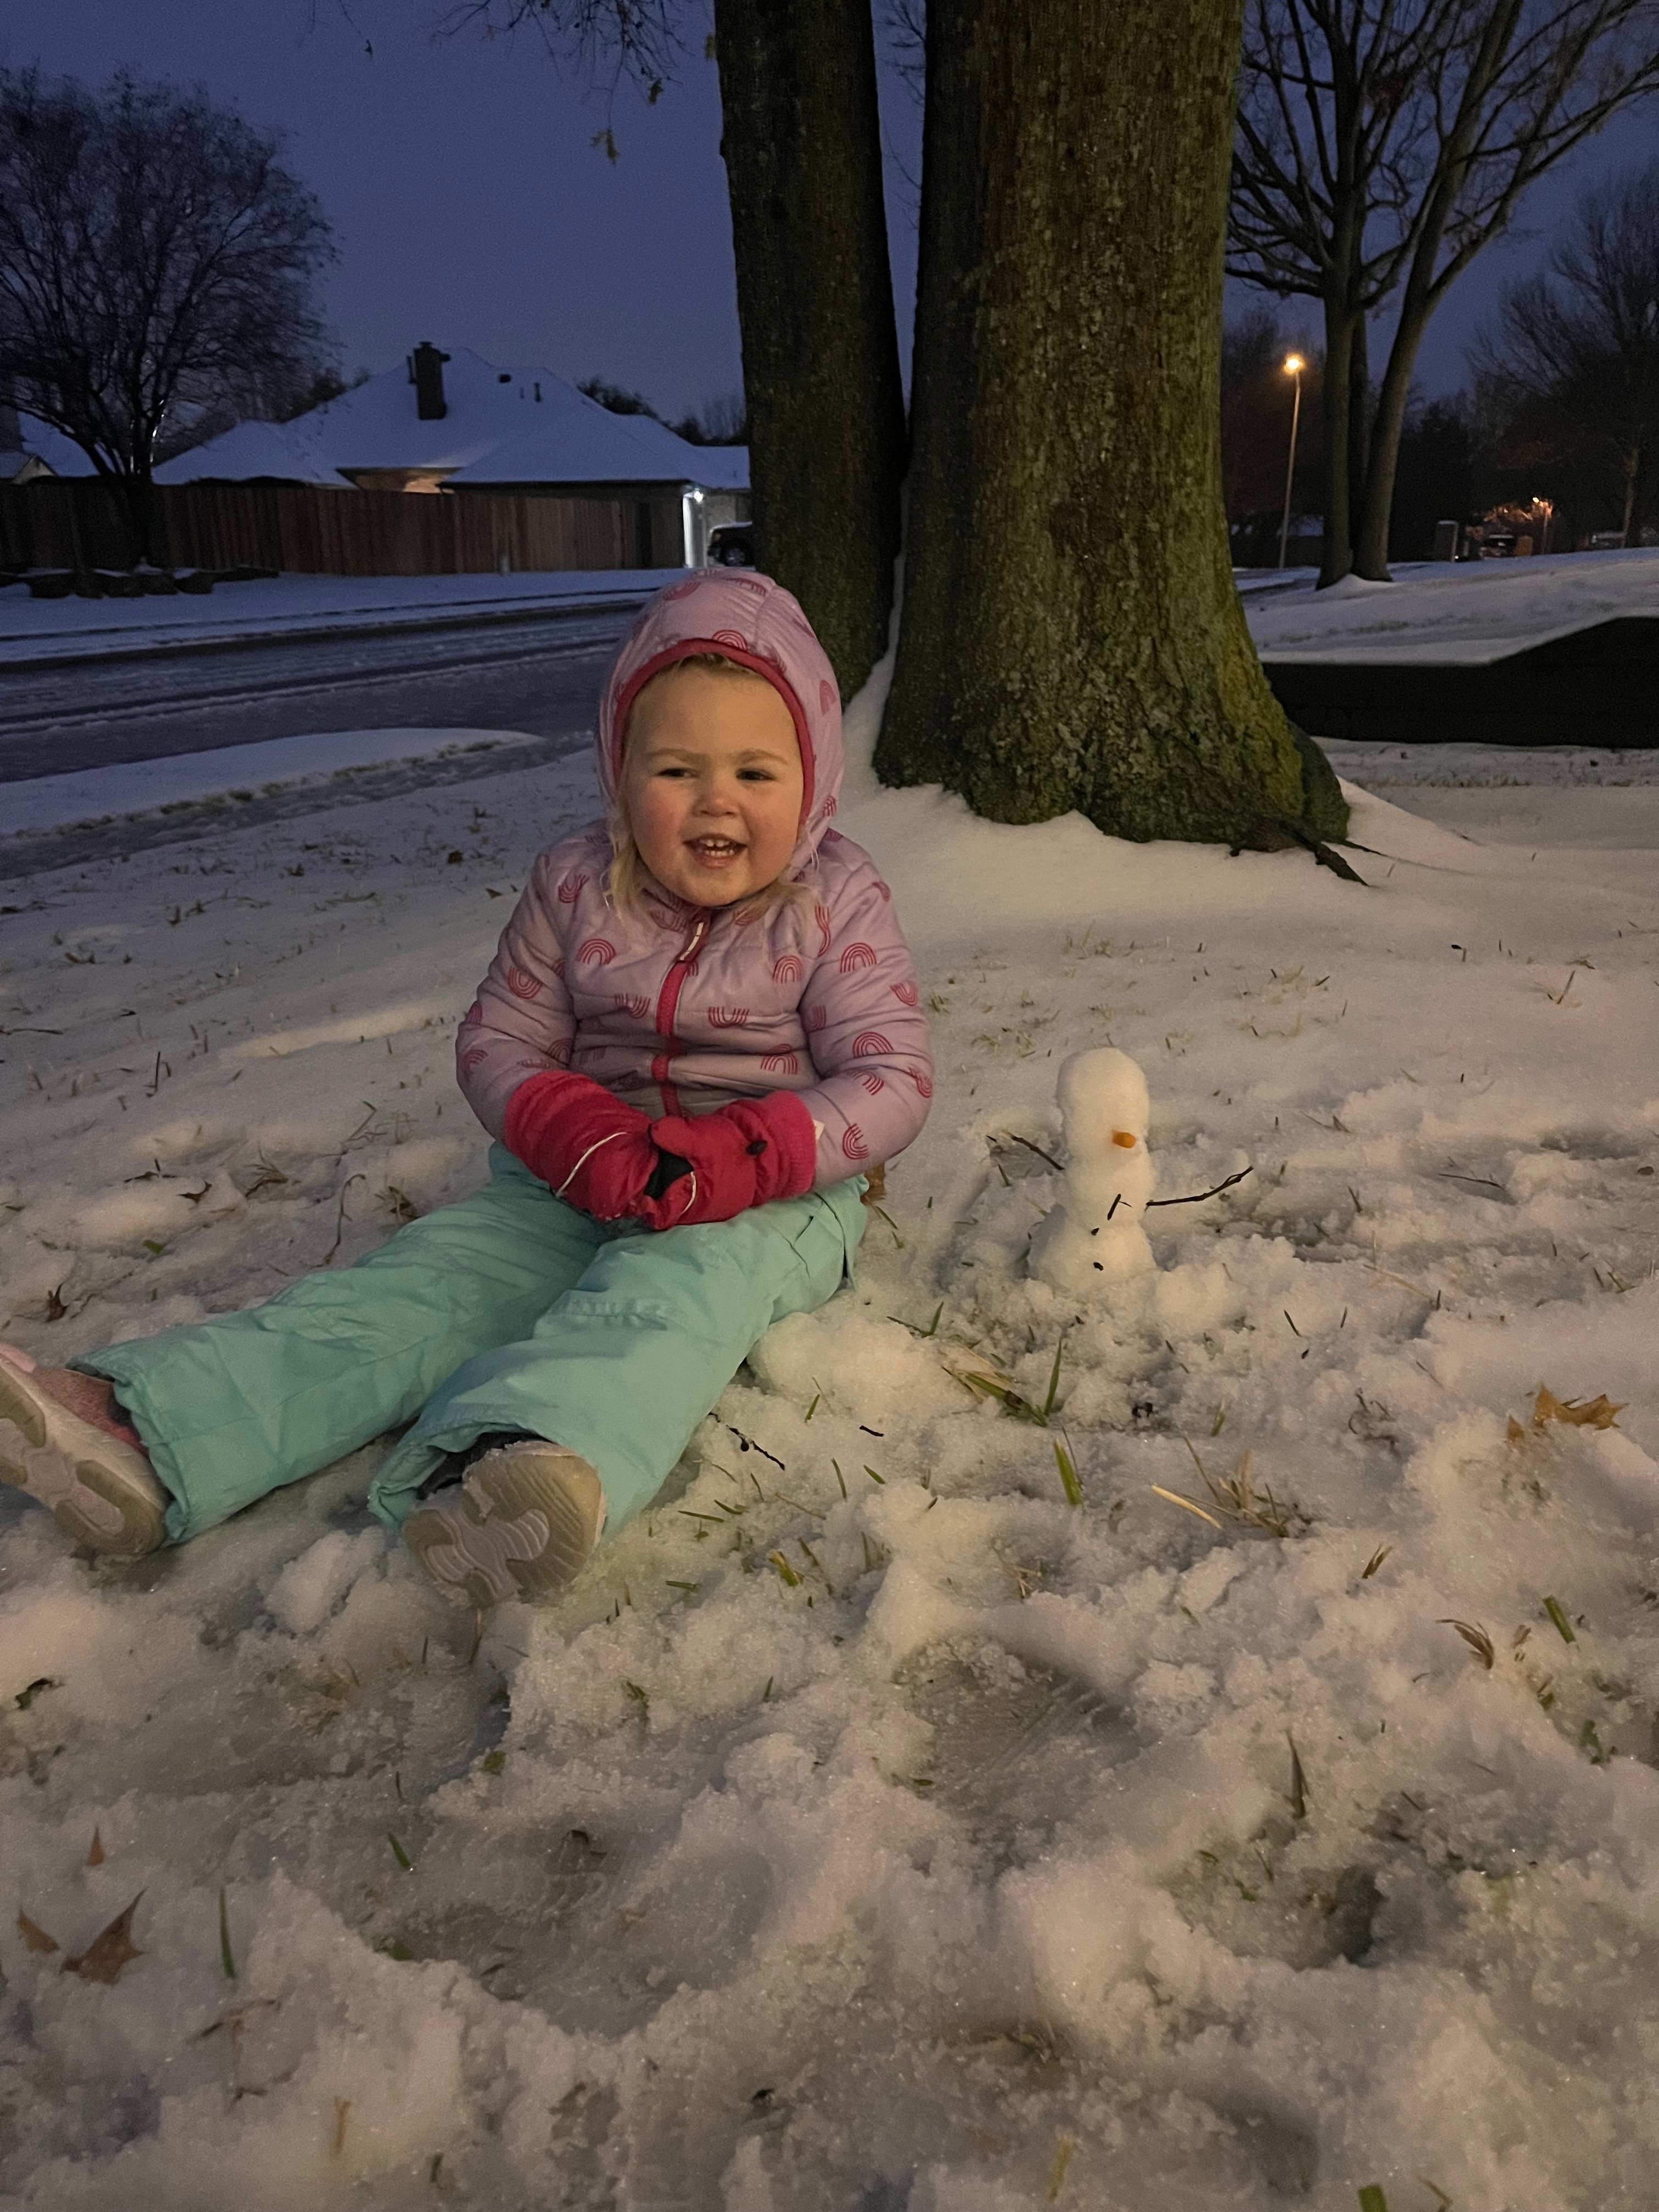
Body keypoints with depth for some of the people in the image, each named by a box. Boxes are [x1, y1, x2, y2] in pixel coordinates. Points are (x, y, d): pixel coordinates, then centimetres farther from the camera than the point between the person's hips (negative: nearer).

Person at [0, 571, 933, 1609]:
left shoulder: (839, 902, -5)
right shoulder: (577, 885, 3)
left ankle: (552, 1456, -68)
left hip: (772, 1191, -3)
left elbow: (893, 1079, -10)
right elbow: (499, 1043, 6)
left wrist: (738, 1156, -28)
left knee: (675, 1281, -37)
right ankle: (144, 1440, -36)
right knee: (438, 1267, -19)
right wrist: (578, 1136, -18)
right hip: (584, 1179, 4)